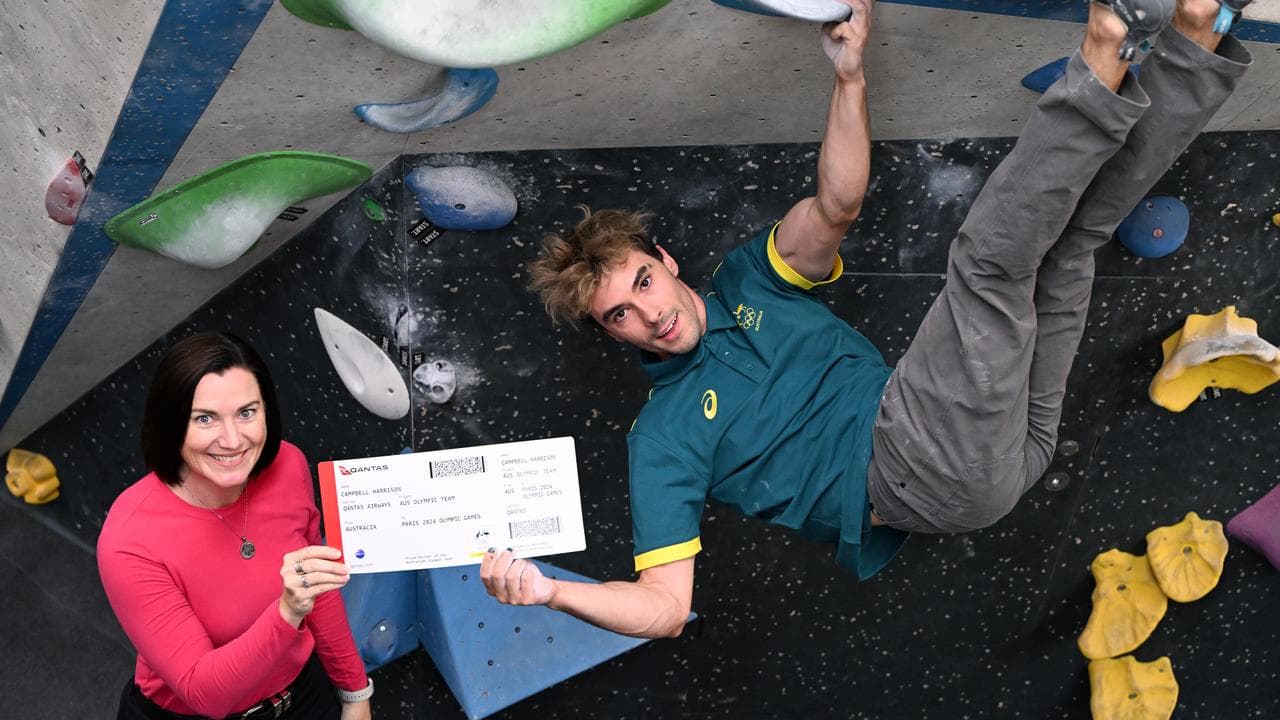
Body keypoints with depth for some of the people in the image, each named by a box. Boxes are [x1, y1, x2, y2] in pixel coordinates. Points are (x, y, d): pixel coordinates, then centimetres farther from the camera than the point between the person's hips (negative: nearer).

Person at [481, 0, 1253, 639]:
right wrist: (550, 589, -26)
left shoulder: (747, 280, 17)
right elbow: (666, 606, -6)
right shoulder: (663, 435, 2)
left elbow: (836, 207, -1)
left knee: (1070, 226, 2)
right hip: (933, 475, -6)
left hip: (1007, 434, 7)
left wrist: (850, 76, -18)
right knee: (990, 251, -24)